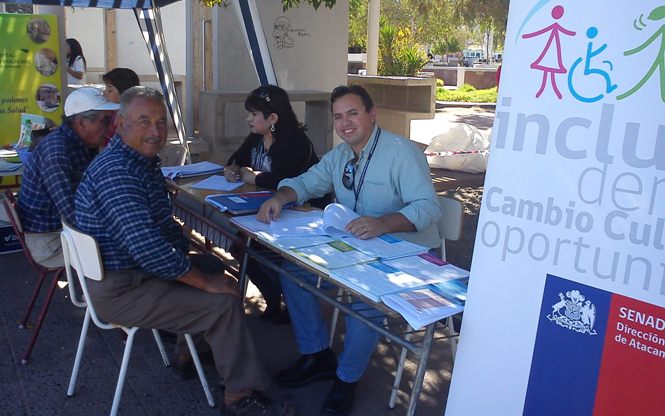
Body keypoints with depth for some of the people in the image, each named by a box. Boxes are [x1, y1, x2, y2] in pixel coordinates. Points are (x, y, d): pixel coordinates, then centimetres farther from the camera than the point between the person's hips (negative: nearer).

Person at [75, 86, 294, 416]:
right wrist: (205, 281, -24)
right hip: (121, 291, -11)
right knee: (225, 303, -14)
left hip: (131, 272, 11)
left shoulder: (144, 160, 8)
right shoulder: (116, 171, -26)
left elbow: (162, 225, 18)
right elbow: (147, 248, -33)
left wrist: (188, 249, 4)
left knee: (211, 267, 21)